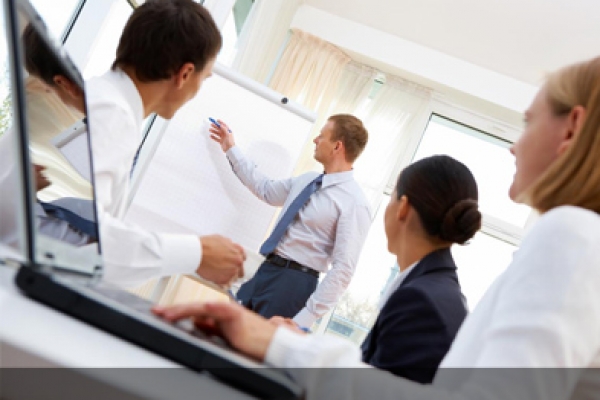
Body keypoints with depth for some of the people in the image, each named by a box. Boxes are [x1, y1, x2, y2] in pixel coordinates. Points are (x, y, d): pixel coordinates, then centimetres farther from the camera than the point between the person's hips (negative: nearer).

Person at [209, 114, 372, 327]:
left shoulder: (354, 202, -15)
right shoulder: (308, 180, 10)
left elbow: (343, 269, -19)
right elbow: (266, 191, 26)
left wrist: (305, 319, -23)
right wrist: (231, 150, 27)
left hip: (294, 282, -7)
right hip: (265, 271, 8)